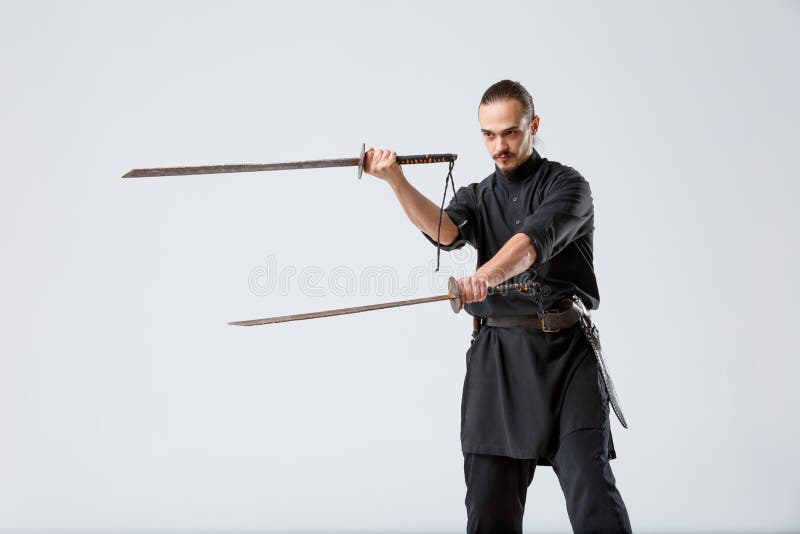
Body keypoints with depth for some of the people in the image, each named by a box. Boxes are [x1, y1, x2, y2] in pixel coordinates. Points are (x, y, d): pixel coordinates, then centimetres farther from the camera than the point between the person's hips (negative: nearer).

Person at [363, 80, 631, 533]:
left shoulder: (567, 185, 3)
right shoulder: (477, 198, 17)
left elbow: (534, 240, -18)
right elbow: (445, 231, -7)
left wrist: (486, 275, -39)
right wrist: (396, 180, -25)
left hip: (568, 351, -3)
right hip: (498, 356, 3)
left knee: (591, 488, -15)